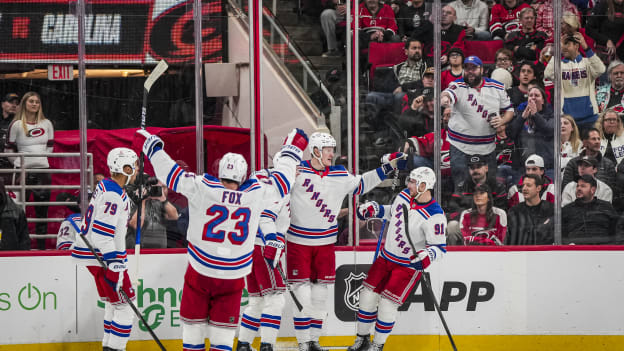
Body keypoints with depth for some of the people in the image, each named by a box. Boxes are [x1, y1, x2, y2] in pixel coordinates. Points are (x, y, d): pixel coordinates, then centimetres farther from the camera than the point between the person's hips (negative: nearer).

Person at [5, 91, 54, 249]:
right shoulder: (17, 125, -2)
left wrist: (40, 159, 10)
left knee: (42, 209, 6)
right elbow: (9, 150, 2)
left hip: (42, 169, 3)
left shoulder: (46, 124, 8)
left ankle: (42, 246, 10)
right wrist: (19, 163, 1)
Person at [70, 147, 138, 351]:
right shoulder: (113, 195, -19)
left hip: (96, 255, 10)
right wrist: (114, 265, -27)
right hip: (103, 257, -10)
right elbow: (102, 233, -25)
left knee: (113, 303, 17)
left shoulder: (106, 187, 13)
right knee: (124, 305, -8)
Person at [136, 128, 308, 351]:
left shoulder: (201, 188, -14)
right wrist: (291, 150, 21)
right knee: (223, 328, 8)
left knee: (193, 324, 12)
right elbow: (282, 182, 5)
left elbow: (170, 173, -7)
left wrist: (153, 146, 7)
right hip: (233, 278, 1)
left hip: (199, 273, -1)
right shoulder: (255, 195, -10)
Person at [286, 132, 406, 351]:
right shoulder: (296, 172, -11)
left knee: (320, 294, 8)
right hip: (298, 241, -5)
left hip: (325, 242, 5)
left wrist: (388, 167, 16)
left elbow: (360, 185, 20)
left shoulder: (340, 176, 4)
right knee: (302, 294, -5)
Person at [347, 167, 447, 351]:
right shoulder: (405, 195, -3)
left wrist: (426, 256, -39)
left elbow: (440, 247, -20)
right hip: (386, 257, 7)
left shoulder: (434, 215, -24)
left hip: (410, 265, -7)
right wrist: (372, 209, 6)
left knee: (387, 303, -11)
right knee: (368, 295, 6)